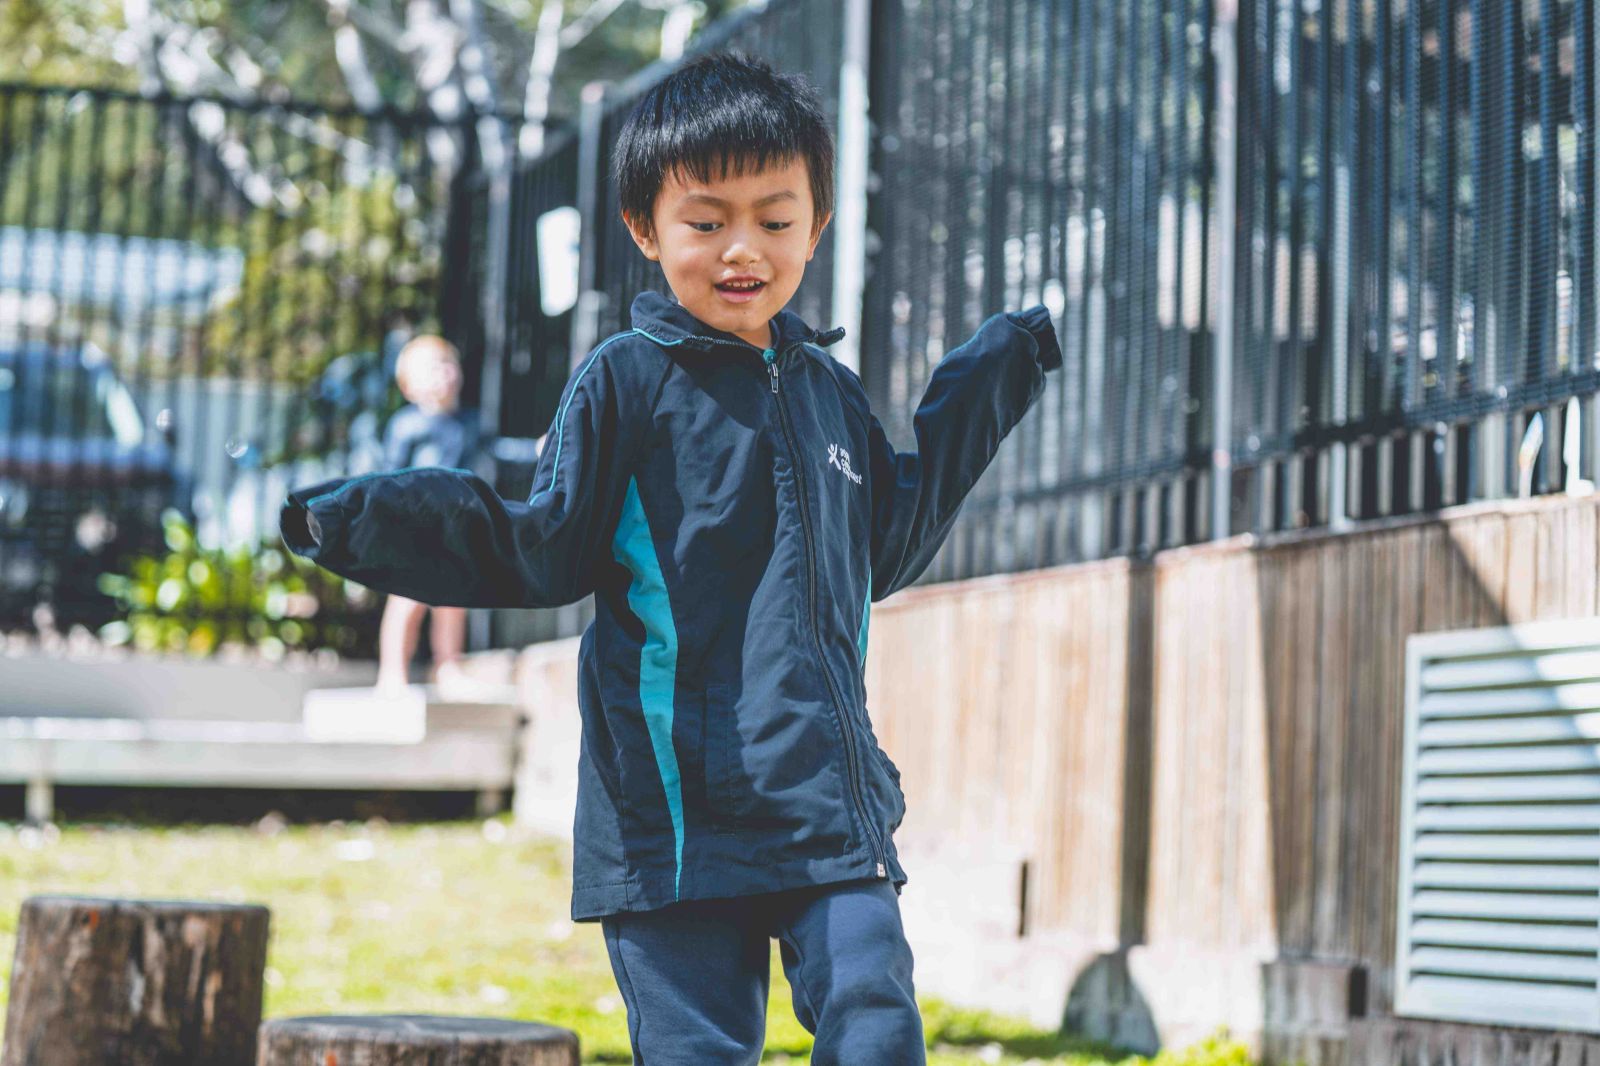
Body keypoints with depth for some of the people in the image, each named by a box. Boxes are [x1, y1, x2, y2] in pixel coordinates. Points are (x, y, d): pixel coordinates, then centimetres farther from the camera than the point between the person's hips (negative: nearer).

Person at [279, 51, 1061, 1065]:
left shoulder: (830, 393, 15)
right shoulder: (627, 381, -1)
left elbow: (884, 553, 28)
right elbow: (544, 553, -1)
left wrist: (982, 393, 28)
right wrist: (373, 520, -15)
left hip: (834, 809, 4)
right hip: (678, 815, -4)